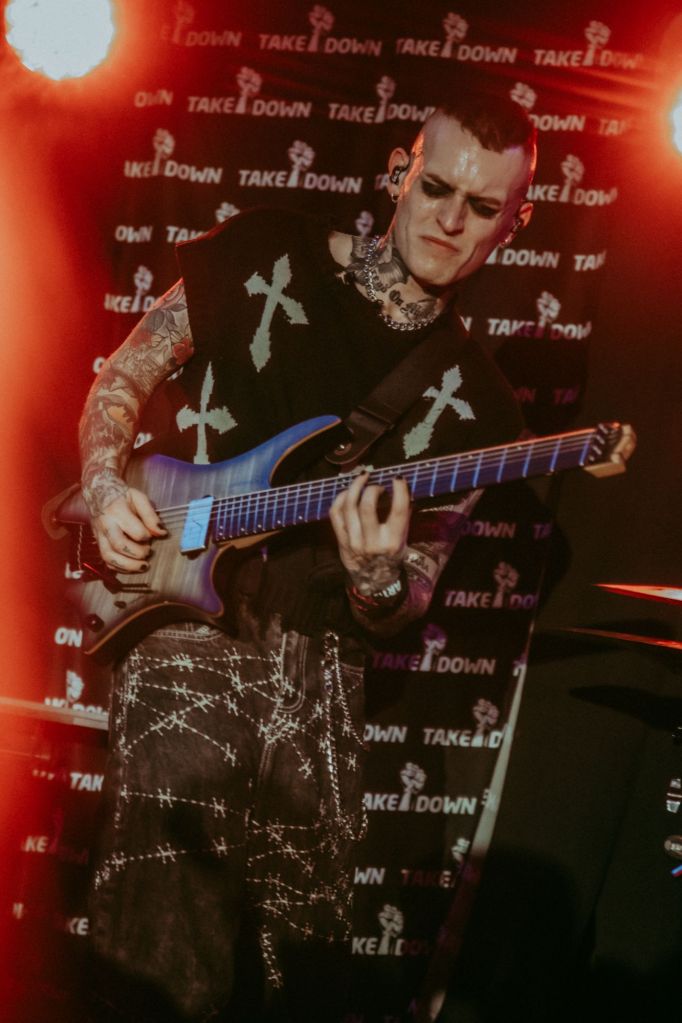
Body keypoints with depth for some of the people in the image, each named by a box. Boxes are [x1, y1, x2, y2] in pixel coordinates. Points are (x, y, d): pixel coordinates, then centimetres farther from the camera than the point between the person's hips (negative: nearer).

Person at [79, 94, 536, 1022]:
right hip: (180, 619, -2)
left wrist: (379, 582, -17)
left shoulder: (471, 400, 6)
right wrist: (107, 489, -5)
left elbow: (410, 601, 6)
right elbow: (124, 377, 12)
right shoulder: (266, 256, 4)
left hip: (313, 662, 2)